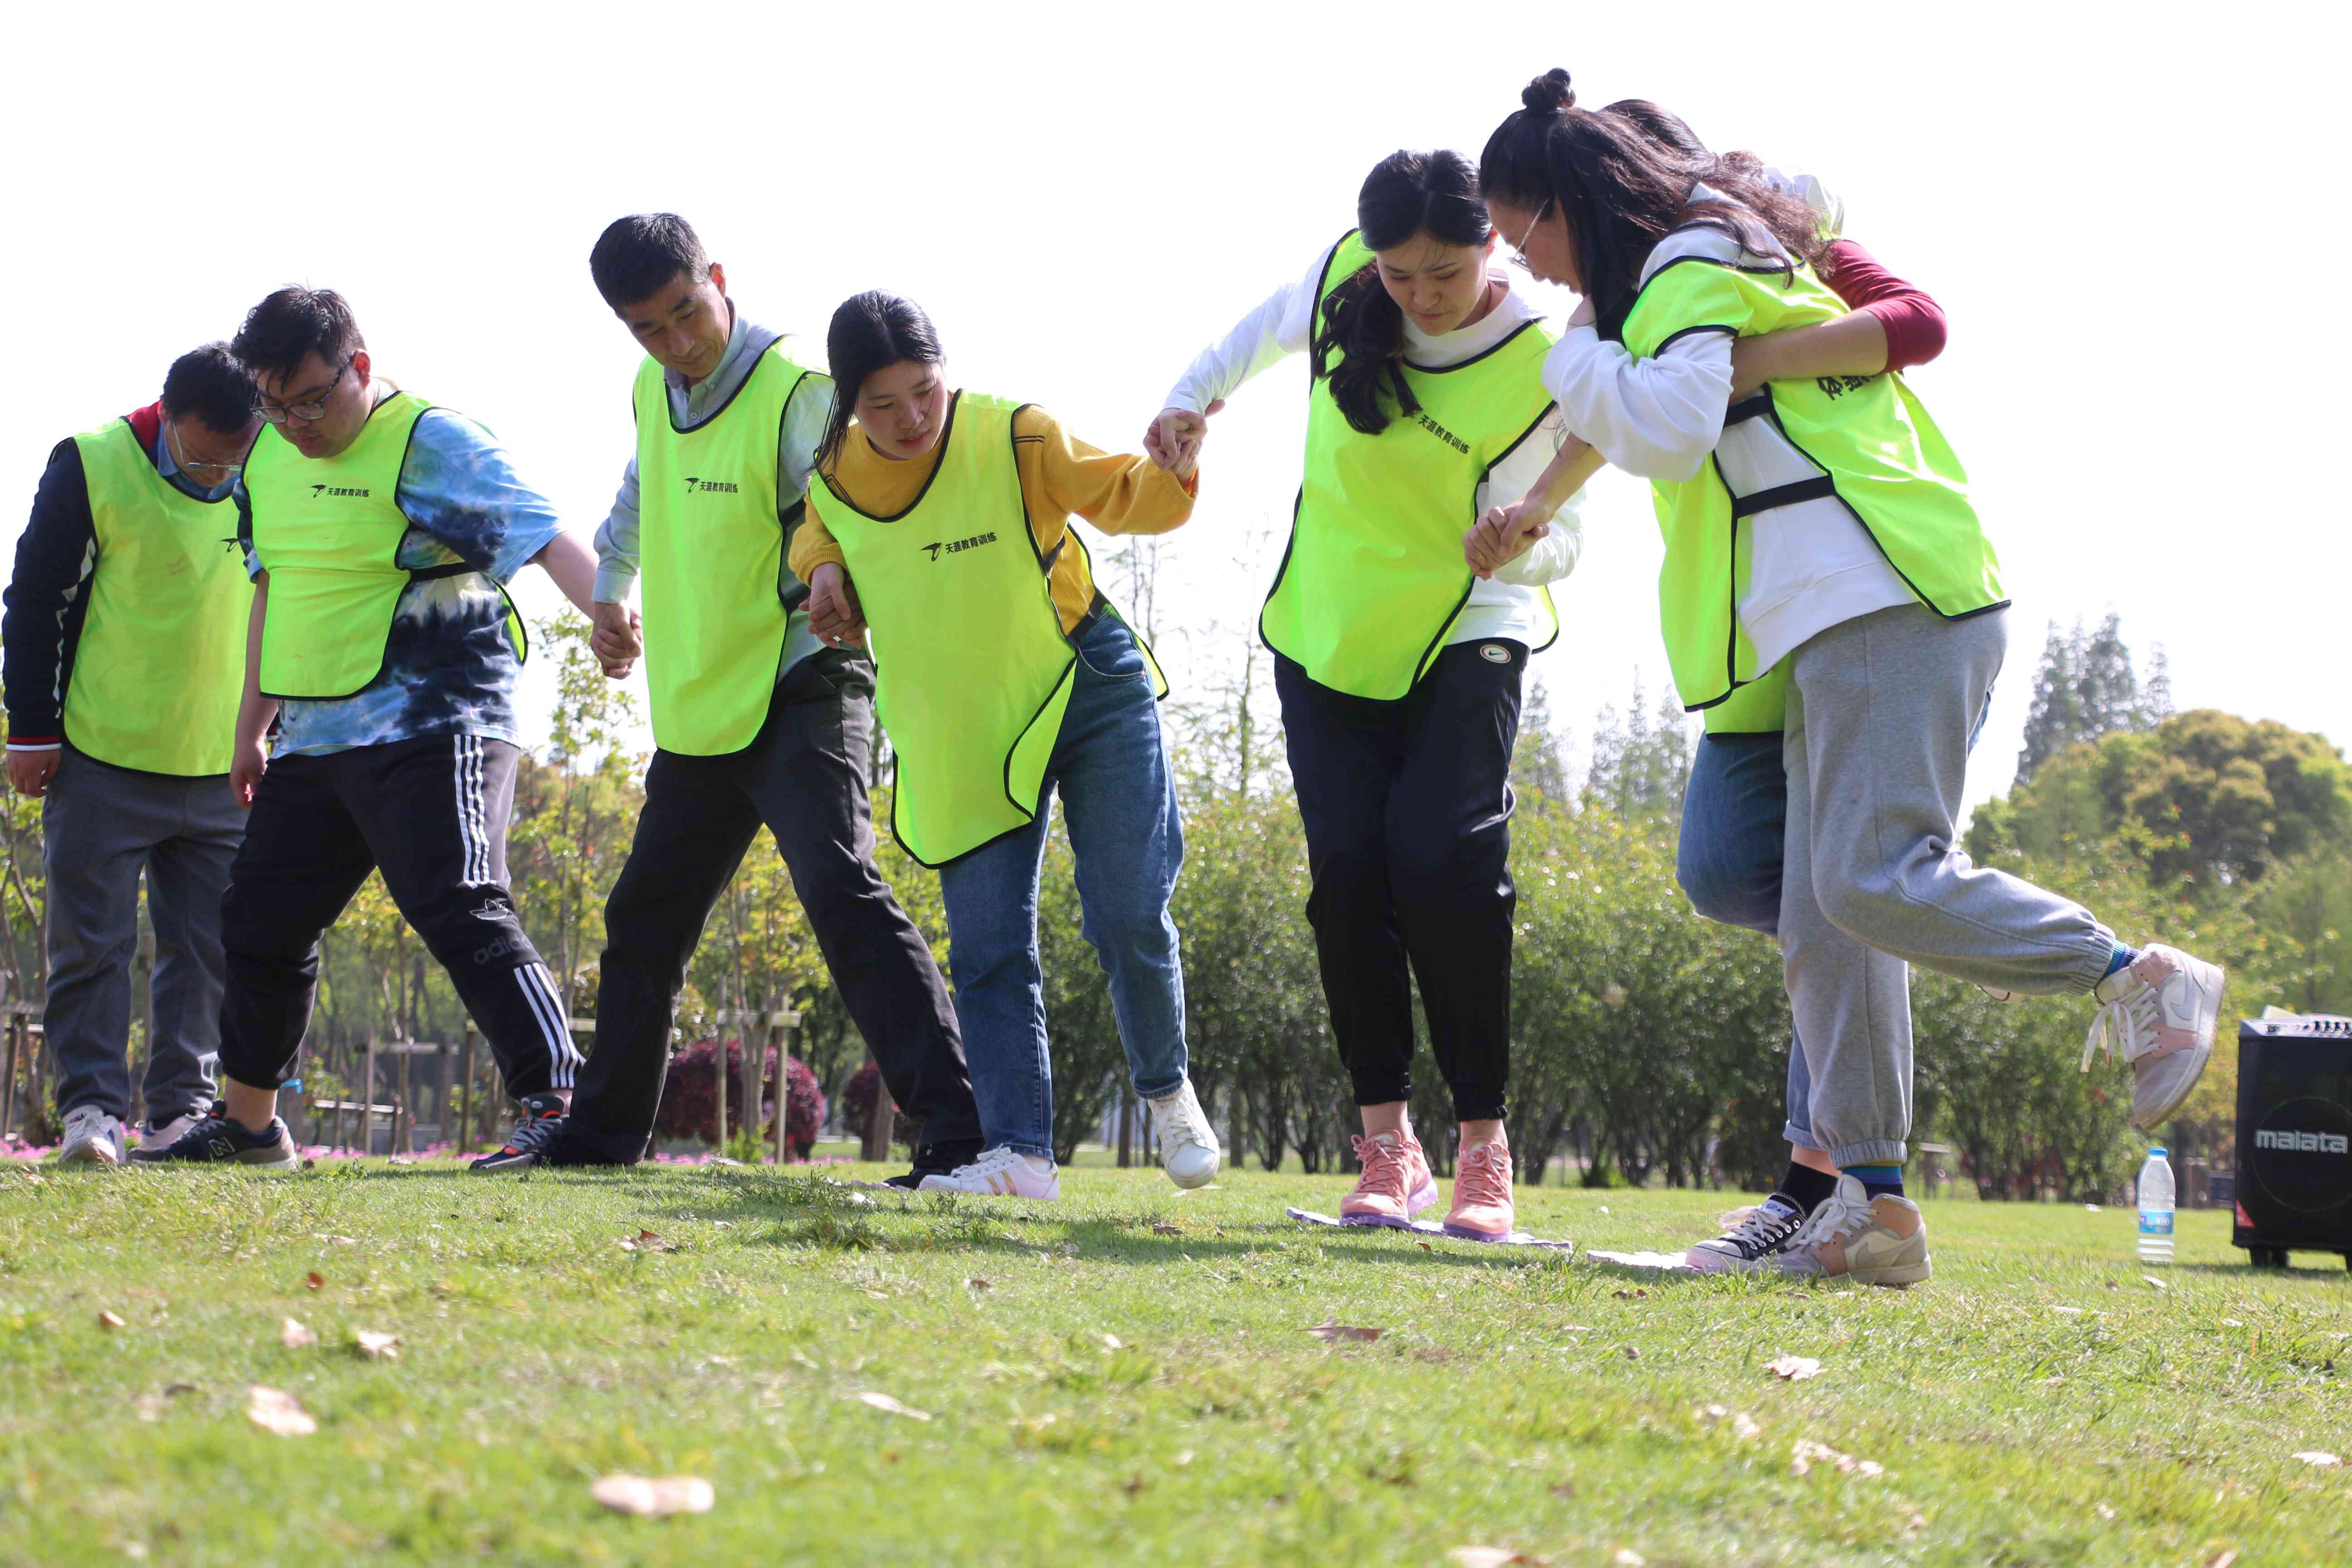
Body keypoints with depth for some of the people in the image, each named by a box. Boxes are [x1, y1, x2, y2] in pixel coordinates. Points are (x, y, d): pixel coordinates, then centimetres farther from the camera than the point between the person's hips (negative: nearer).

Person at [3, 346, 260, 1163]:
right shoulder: (92, 467, -10)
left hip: (224, 768, 3)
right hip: (103, 761, -3)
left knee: (211, 947, 4)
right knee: (91, 942, -2)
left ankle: (182, 1107, 12)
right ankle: (91, 1107, 4)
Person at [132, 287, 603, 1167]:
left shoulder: (431, 445, -13)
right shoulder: (268, 457, 11)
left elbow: (548, 540, -23)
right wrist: (253, 728, 26)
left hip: (432, 729, -8)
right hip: (313, 742, 8)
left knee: (460, 912, -20)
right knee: (262, 920, 15)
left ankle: (557, 1105, -20)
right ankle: (245, 1125, 32)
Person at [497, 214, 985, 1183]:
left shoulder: (796, 393, -16)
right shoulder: (655, 393, 9)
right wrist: (609, 589, 21)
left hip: (798, 696, -8)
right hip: (695, 710, 8)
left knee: (841, 893, -25)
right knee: (645, 920, 18)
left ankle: (957, 1129, -29)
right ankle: (600, 1128, 34)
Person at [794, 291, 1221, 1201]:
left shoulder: (1015, 440, -16)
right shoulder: (835, 477, -3)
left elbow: (1129, 499, -13)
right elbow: (820, 538, 20)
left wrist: (1173, 468, -35)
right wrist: (825, 572, -2)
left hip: (1089, 697, -3)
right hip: (957, 736, 3)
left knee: (1128, 921, -7)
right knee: (988, 951, -4)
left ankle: (1167, 1091, 19)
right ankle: (1019, 1155, -5)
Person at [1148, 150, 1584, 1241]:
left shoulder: (1542, 367, -20)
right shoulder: (1341, 280, -10)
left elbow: (1554, 538, -18)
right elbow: (1263, 332, 14)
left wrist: (1522, 544, -39)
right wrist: (1193, 400, 5)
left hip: (1464, 639, -4)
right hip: (1324, 631, 4)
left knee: (1443, 863, -20)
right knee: (1349, 872, -7)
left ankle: (1483, 1145, -11)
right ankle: (1386, 1142, 0)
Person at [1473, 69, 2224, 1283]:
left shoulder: (1692, 267, -6)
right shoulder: (1740, 250, 24)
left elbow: (1668, 429, -22)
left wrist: (1578, 354, -5)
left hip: (1886, 603, -10)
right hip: (1845, 629, 10)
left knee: (1875, 881, -19)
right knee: (1822, 922, 2)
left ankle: (2138, 980, -8)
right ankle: (1873, 1204, -2)